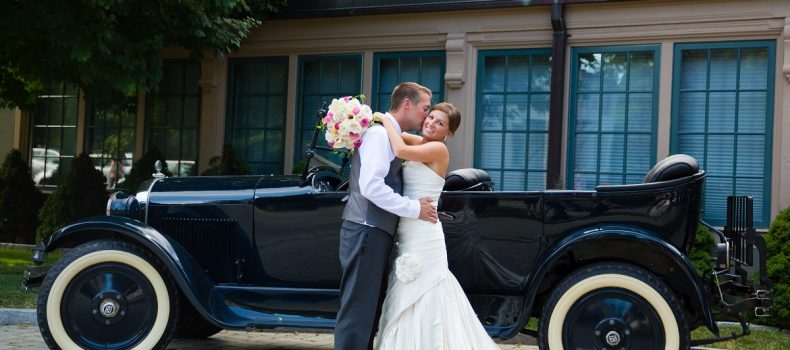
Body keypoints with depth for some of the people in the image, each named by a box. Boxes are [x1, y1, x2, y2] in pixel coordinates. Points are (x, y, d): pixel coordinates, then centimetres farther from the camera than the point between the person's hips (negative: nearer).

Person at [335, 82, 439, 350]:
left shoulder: (390, 136, 17)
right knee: (357, 311, -7)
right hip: (367, 232, -10)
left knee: (370, 310, 14)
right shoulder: (380, 133, -12)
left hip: (376, 232, 10)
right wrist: (414, 208, -16)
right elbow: (371, 186, -23)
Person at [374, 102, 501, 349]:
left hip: (423, 237, -9)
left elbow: (401, 151, -25)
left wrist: (385, 120, -11)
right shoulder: (418, 143, 13)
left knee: (422, 304, -7)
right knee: (409, 304, 12)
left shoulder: (438, 149, -11)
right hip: (410, 235, 9)